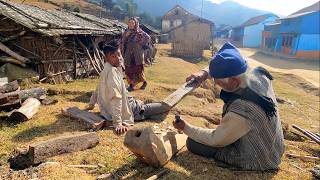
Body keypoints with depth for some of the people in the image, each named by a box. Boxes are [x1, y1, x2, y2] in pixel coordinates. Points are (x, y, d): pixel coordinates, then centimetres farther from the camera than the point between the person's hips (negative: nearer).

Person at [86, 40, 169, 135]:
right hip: (124, 110, -10)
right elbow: (115, 98, -34)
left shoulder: (106, 70, 4)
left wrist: (91, 104, 28)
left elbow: (98, 90, 15)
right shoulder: (112, 71, -26)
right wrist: (117, 124, -37)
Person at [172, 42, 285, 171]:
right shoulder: (259, 74, -20)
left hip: (257, 160, -7)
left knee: (192, 143, -7)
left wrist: (185, 128, -11)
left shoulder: (240, 112, -39)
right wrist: (205, 73, -17)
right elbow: (228, 67, -1)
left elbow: (216, 140, -21)